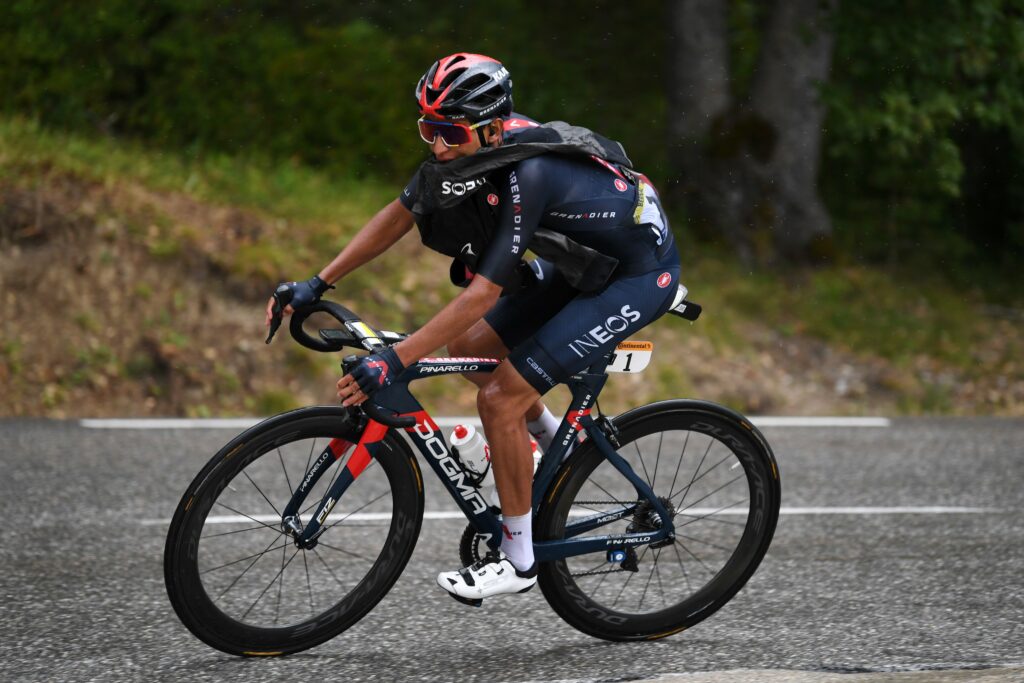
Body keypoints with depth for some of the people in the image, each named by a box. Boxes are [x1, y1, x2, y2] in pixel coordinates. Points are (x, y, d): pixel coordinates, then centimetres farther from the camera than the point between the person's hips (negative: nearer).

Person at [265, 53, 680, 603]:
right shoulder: (465, 144, -11)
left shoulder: (527, 176, -35)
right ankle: (559, 445, 29)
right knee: (469, 348, 6)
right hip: (580, 261, 9)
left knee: (500, 397, -14)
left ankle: (518, 560, -1)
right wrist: (316, 285, -6)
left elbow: (483, 294, -36)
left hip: (637, 278, -9)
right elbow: (396, 217, -1)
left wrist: (393, 362, -39)